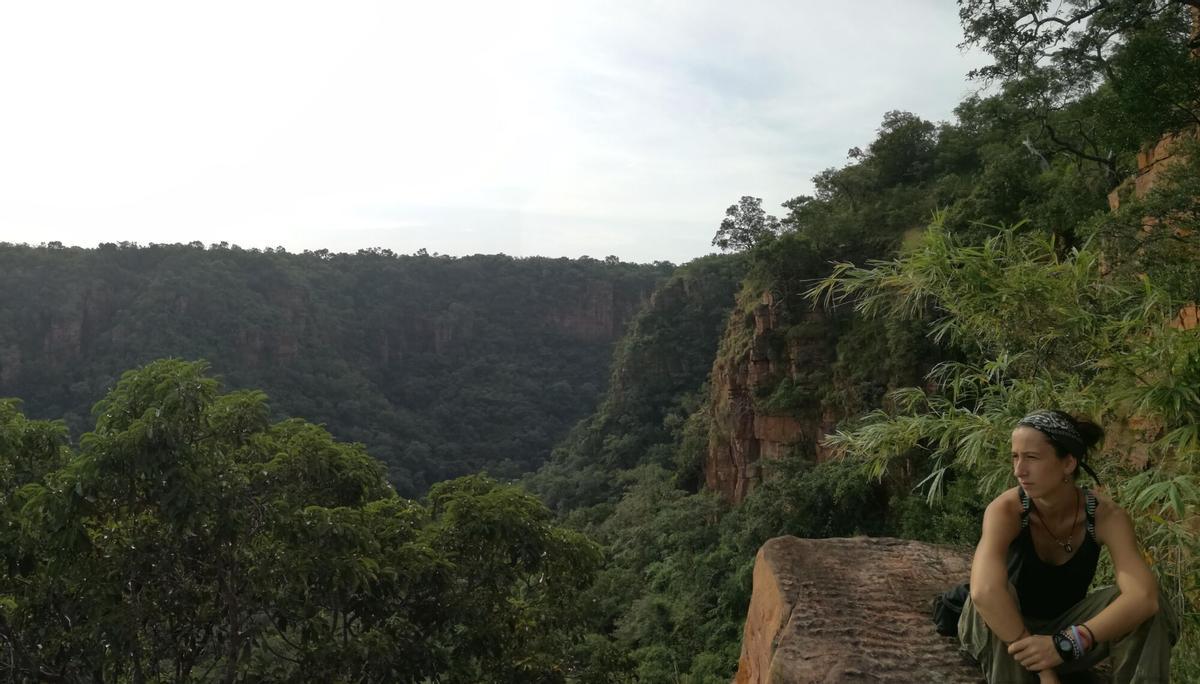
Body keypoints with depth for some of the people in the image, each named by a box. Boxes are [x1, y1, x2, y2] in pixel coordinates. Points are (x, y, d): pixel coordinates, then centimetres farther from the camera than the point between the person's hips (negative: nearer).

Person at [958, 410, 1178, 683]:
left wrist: (1065, 644, -45)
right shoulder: (1007, 510, -28)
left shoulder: (1106, 515, -19)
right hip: (1006, 633, -2)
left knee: (1150, 611, -23)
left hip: (1067, 629, 2)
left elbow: (1144, 597, -35)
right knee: (997, 594, -35)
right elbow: (984, 591, -45)